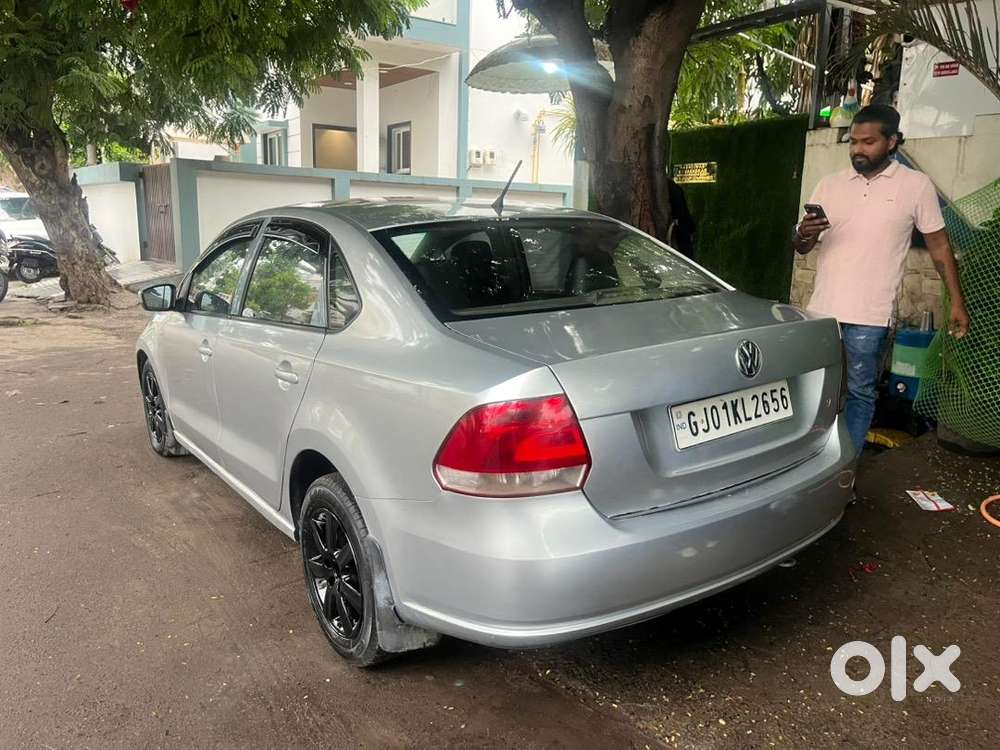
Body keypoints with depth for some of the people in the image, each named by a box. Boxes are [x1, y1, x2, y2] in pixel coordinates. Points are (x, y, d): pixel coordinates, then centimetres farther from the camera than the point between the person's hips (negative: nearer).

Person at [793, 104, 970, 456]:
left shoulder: (916, 185, 1)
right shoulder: (830, 184, 7)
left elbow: (939, 246, 6)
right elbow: (801, 247, 10)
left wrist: (956, 301, 2)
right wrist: (803, 235, -14)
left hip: (869, 314, -3)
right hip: (822, 308, 3)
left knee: (860, 393, 4)